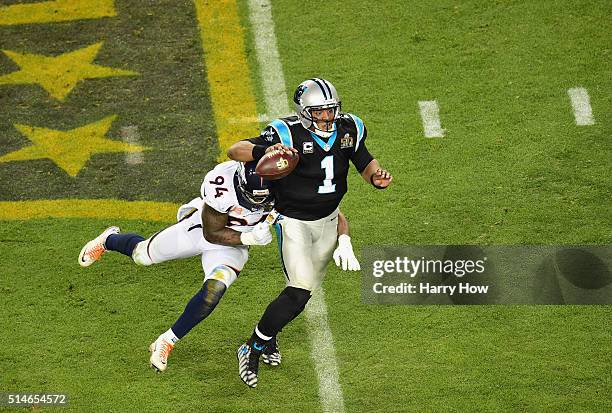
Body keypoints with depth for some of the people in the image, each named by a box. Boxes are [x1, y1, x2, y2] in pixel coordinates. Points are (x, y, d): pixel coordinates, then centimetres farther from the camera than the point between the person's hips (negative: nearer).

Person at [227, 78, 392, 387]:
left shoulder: (348, 129, -8)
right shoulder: (289, 134, -25)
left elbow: (364, 162, 8)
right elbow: (235, 151, -29)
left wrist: (377, 177, -16)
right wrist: (265, 151, -49)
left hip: (328, 220, 6)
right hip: (294, 222, -6)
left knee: (305, 290, 16)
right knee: (300, 291, -19)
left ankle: (266, 338, 39)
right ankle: (252, 351, -4)